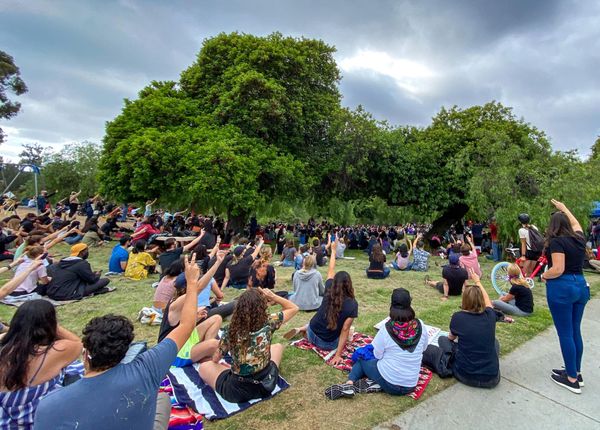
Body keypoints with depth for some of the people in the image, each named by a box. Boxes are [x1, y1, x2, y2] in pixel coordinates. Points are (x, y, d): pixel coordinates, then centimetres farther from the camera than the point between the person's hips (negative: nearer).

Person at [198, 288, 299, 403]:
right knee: (278, 347, 26)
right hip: (266, 385, 1)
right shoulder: (268, 323, -18)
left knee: (204, 367, 22)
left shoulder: (230, 331, -15)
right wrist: (273, 296, -9)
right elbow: (294, 308, -2)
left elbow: (215, 359, 2)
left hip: (237, 391, -1)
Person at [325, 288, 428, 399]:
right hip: (410, 386, 4)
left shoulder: (387, 329, -20)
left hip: (389, 383, -3)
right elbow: (423, 348, 7)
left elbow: (377, 355, -7)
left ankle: (349, 384, -1)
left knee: (361, 359, 22)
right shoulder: (420, 326, -11)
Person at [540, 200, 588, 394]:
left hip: (561, 288, -7)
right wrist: (564, 208, 39)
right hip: (581, 286, 7)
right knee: (575, 330, 16)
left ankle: (572, 379, 10)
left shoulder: (556, 242, -14)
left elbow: (558, 270, -20)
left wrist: (544, 276, -2)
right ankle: (577, 372, 28)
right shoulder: (579, 238, 7)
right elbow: (576, 223, 29)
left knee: (565, 333, 1)